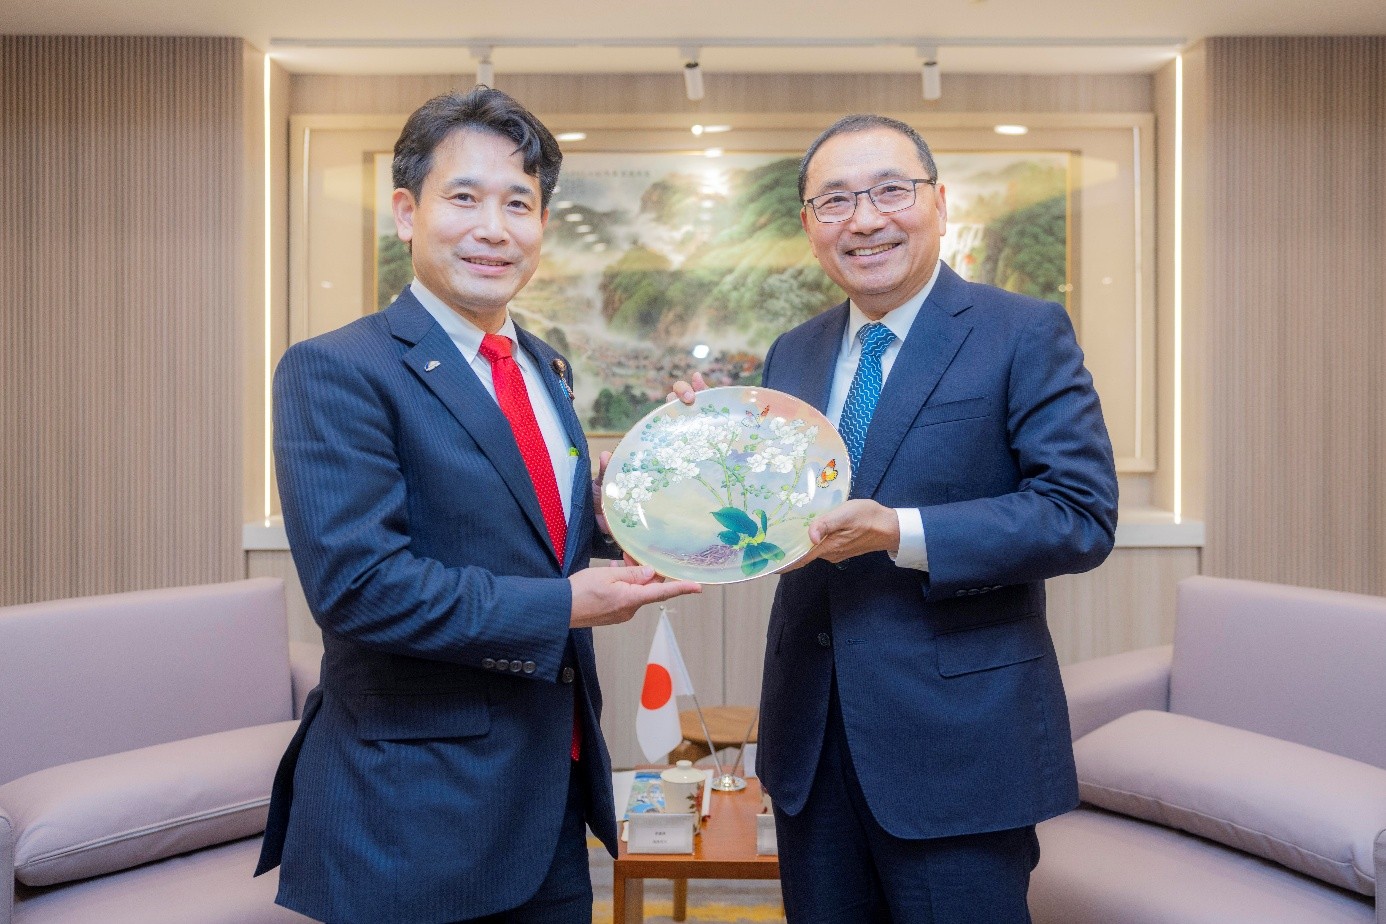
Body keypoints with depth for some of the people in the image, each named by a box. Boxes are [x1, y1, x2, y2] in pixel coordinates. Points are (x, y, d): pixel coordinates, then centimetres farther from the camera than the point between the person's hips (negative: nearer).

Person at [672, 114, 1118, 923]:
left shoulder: (1026, 334, -7)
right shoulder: (793, 355, 10)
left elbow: (1082, 516, -14)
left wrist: (901, 535, -24)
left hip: (956, 737, -5)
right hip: (811, 734, 5)